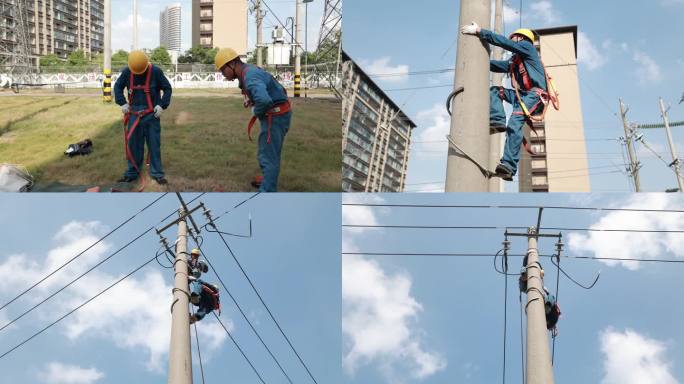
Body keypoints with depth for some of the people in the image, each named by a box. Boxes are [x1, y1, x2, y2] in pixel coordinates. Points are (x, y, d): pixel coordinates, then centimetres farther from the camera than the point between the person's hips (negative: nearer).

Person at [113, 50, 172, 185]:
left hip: (151, 114, -2)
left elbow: (167, 88, 0)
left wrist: (162, 105, -8)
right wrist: (122, 103, 1)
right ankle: (132, 173, 16)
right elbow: (117, 86, 12)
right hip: (134, 114, 2)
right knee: (133, 144, 6)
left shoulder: (156, 72, -10)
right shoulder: (127, 72, -3)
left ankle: (157, 173, 10)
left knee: (154, 145, 2)